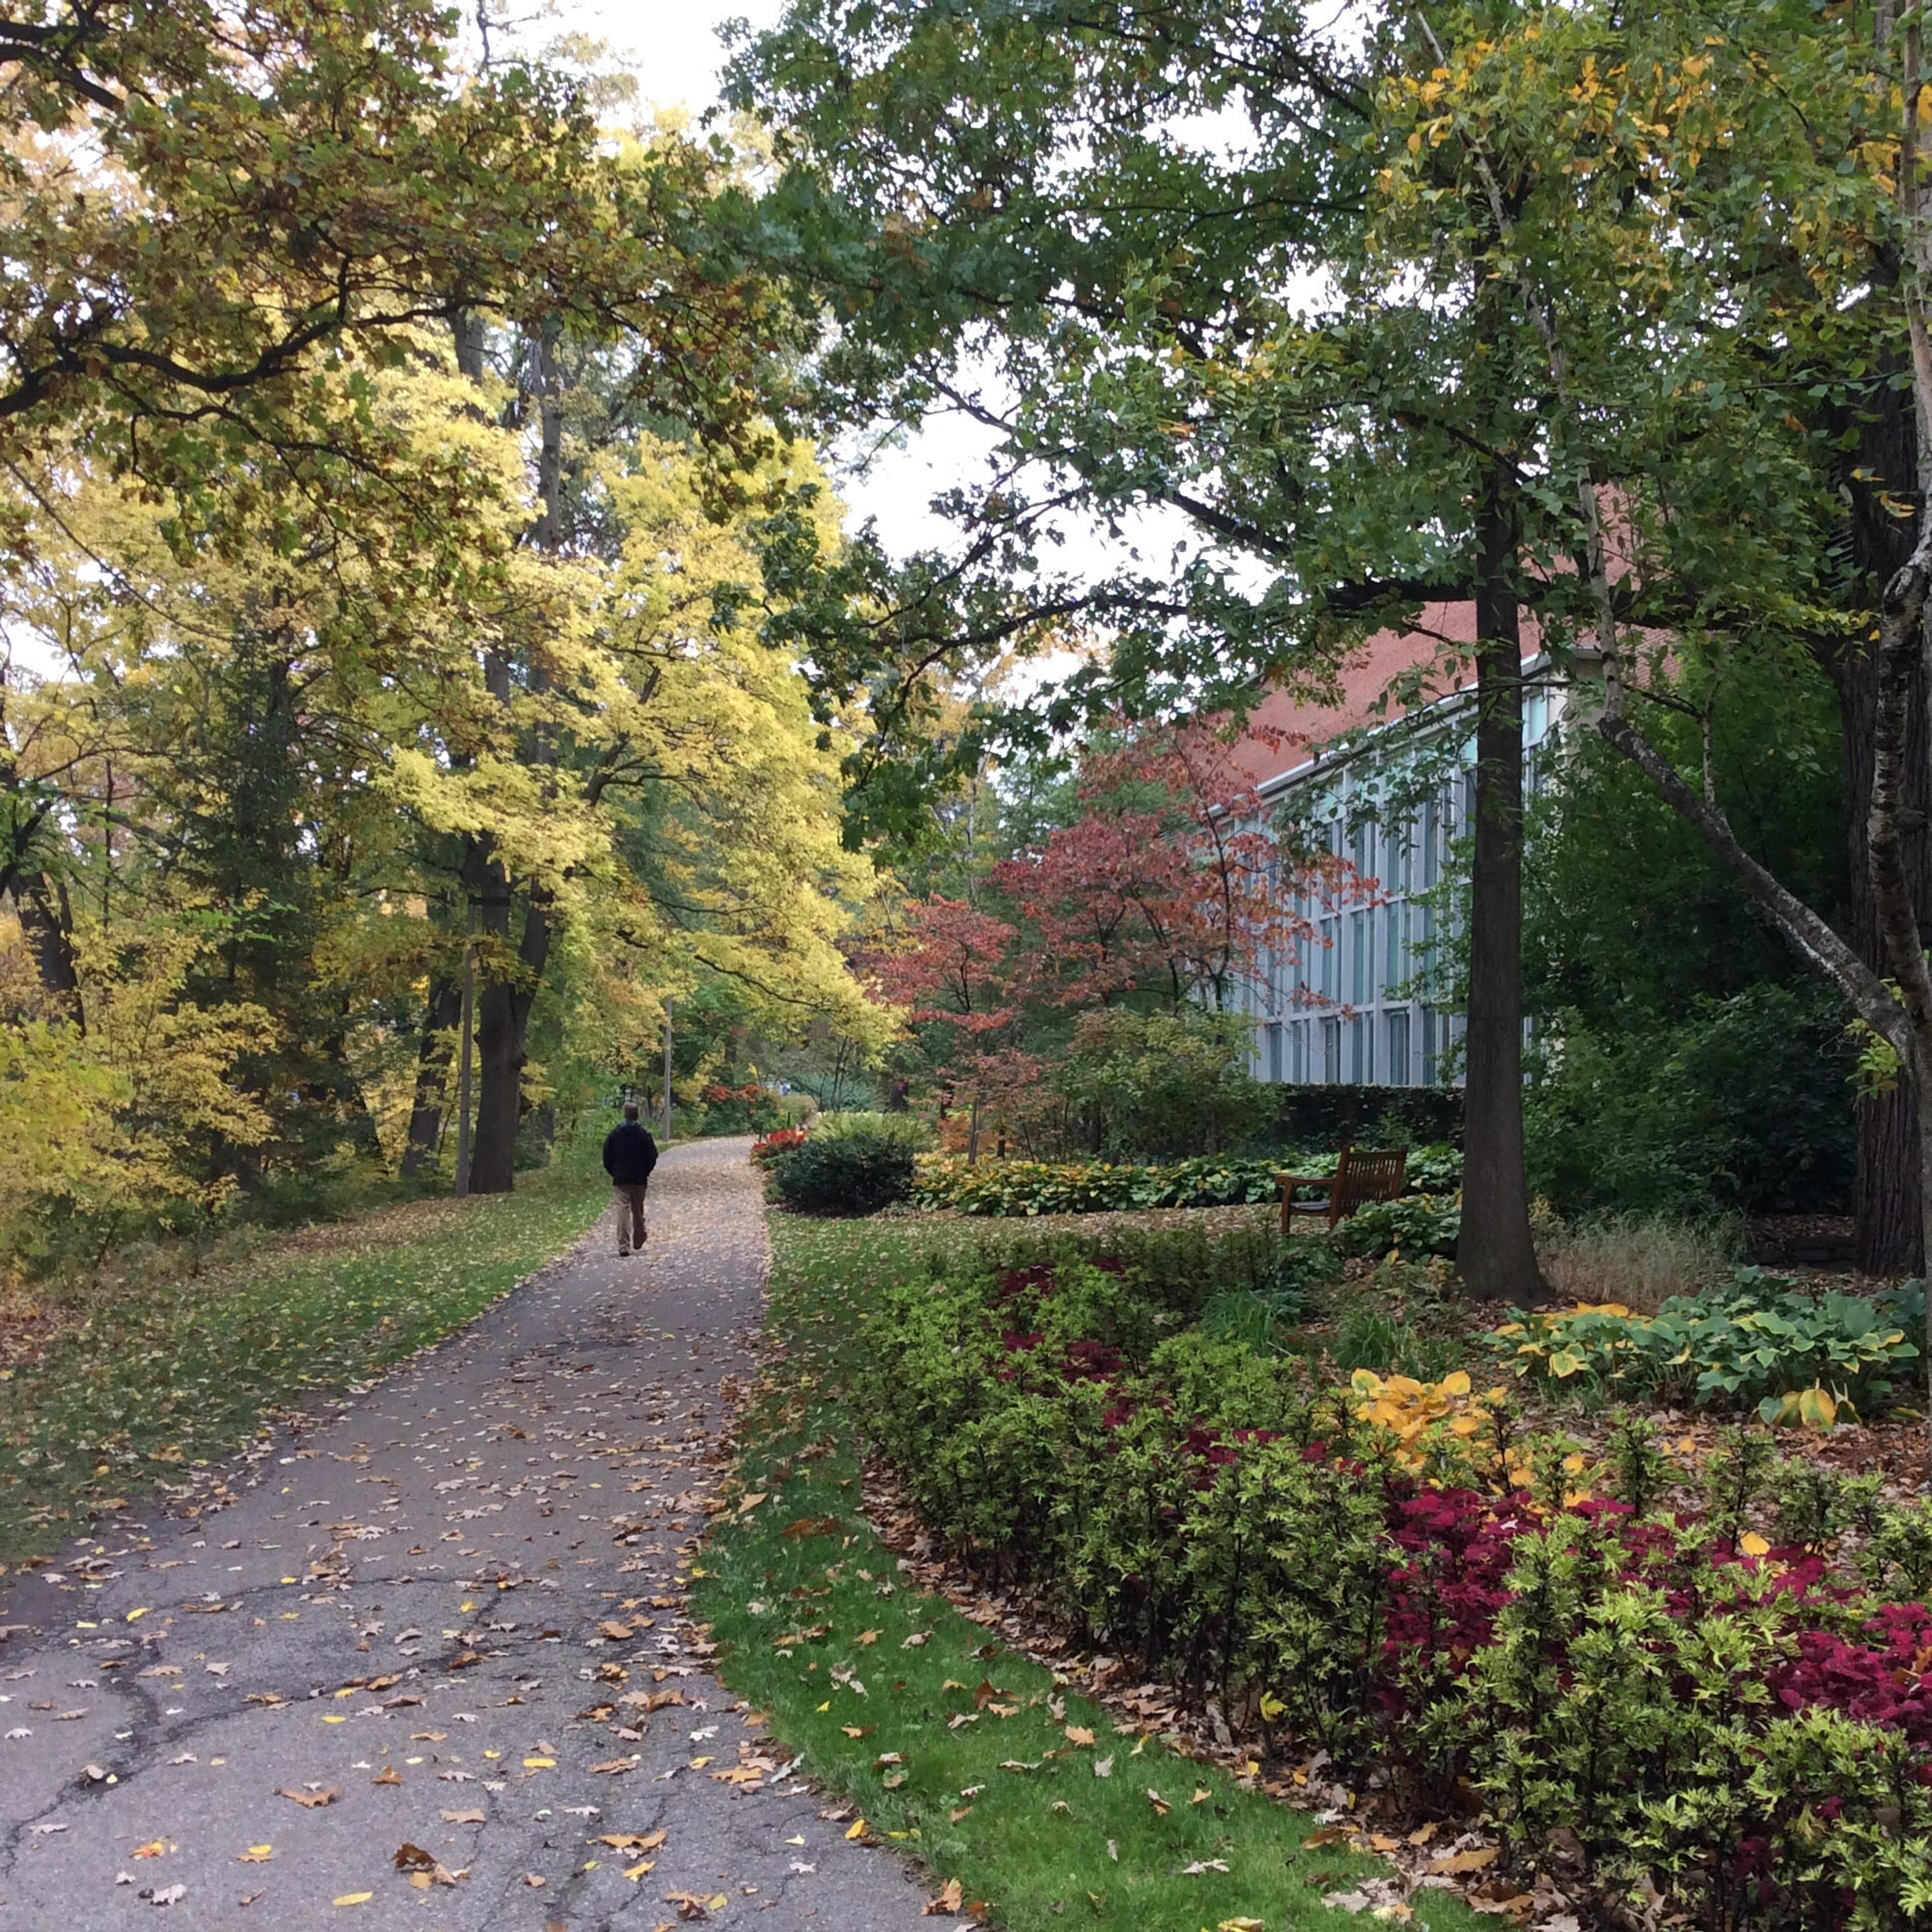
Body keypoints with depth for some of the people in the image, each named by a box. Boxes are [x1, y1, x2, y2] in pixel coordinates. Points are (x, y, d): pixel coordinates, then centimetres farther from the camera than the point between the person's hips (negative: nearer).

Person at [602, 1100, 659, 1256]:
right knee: (638, 1211, 13)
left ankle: (624, 1246, -10)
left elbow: (607, 1156, 3)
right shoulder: (644, 1133, -6)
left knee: (623, 1210, -2)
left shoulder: (615, 1133, -1)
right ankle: (639, 1242, 25)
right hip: (640, 1179, 0)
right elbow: (652, 1156, -4)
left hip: (620, 1179, 0)